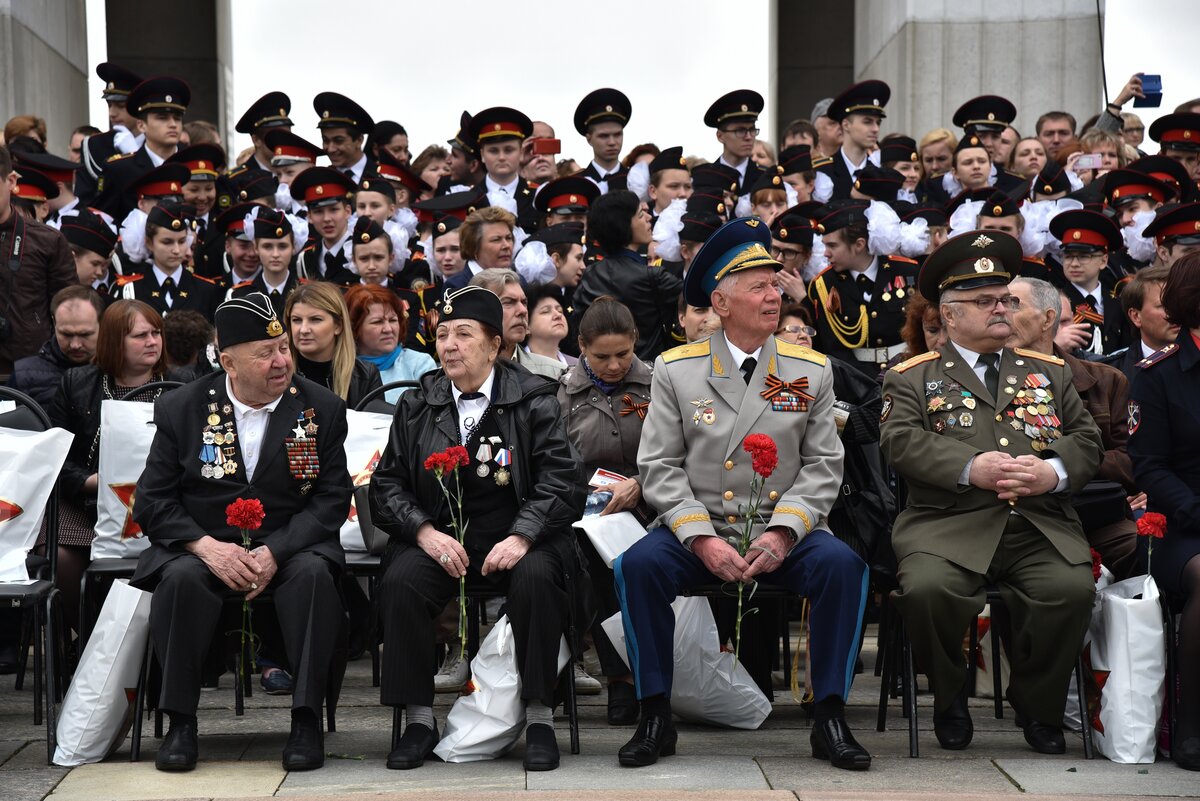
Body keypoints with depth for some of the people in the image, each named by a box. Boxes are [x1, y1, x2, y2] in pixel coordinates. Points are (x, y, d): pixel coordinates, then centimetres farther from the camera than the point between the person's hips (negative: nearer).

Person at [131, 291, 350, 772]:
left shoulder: (323, 408, 2)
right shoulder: (181, 409, 2)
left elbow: (332, 497, -2)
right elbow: (152, 501, 1)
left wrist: (275, 552, -18)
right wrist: (207, 547, -17)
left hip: (289, 546, 0)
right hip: (204, 546, 0)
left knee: (313, 574, -32)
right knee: (179, 578, -32)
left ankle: (306, 719, -23)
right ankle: (181, 722, -19)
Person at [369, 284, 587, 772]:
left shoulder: (533, 401, 3)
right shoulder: (416, 406, 11)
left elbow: (562, 478, -5)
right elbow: (387, 482, 7)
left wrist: (521, 537, -21)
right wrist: (424, 532, -12)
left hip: (513, 535, -2)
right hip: (439, 535, 2)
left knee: (536, 577, -33)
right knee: (399, 581, -27)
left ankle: (539, 717, -20)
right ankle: (418, 718, -15)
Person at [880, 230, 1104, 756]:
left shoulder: (1048, 372, 24)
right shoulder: (913, 377, 14)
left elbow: (1086, 440, 14)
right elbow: (901, 441, -3)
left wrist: (1054, 471, -9)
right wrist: (972, 468, -18)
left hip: (1041, 527, 3)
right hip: (948, 525, -2)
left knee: (1073, 590, -27)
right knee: (927, 589, -31)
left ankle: (1037, 703, 0)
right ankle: (949, 701, -1)